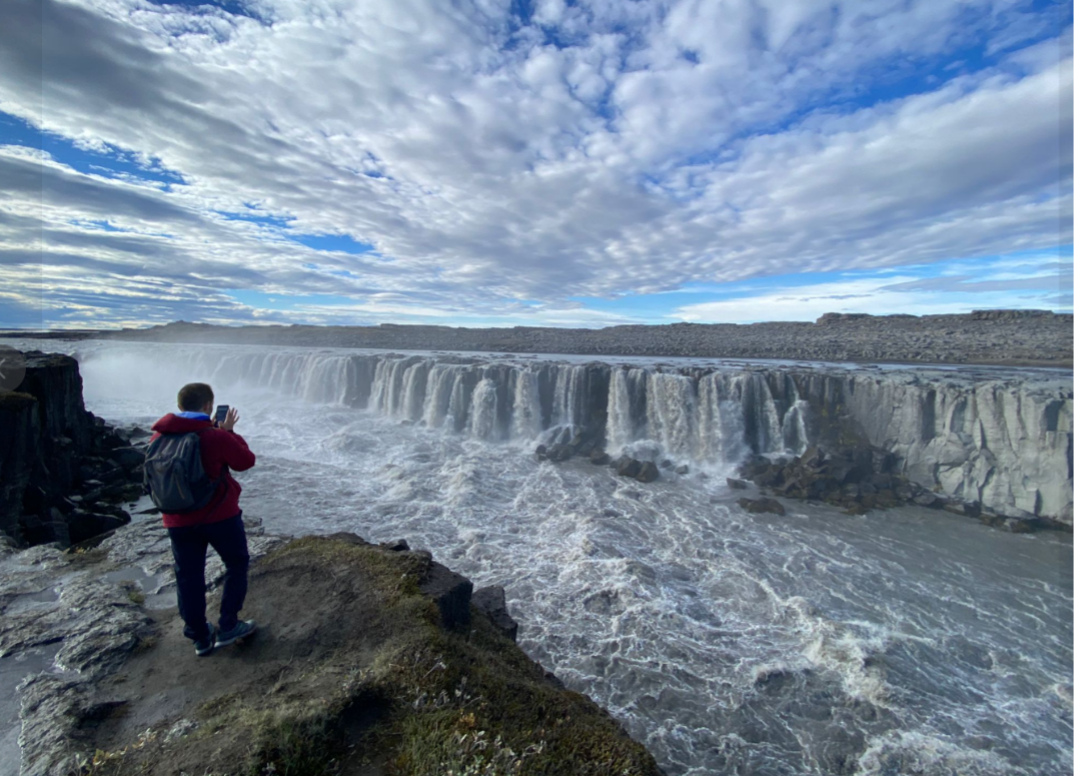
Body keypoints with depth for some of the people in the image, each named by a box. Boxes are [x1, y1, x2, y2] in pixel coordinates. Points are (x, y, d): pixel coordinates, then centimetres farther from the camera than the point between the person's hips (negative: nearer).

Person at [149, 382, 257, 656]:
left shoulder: (158, 438, -2)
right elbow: (246, 460, -7)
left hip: (178, 520, 5)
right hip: (219, 515, -5)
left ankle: (200, 637, 25)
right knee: (237, 565, 15)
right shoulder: (215, 436, -18)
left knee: (188, 576, 15)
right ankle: (228, 627, 17)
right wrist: (229, 432, 2)